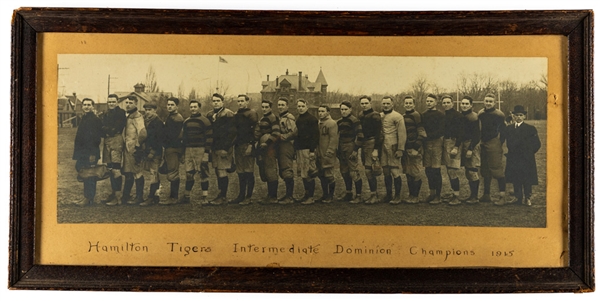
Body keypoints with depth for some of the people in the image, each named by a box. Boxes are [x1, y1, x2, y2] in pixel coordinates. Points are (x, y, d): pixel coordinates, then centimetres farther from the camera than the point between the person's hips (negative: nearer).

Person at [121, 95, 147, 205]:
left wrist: (138, 146, -18)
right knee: (127, 172, 15)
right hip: (127, 149, 10)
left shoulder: (137, 117, -14)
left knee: (137, 172, -3)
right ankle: (126, 196, 24)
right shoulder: (128, 116, 17)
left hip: (134, 149, -10)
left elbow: (142, 133, -25)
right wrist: (125, 146, 19)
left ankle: (139, 197, 4)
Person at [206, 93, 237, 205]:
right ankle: (221, 195, 20)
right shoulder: (209, 115, 16)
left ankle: (223, 197, -1)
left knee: (222, 172, -7)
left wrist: (225, 148, -19)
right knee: (218, 171, 11)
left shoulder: (228, 114, -7)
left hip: (223, 149, -7)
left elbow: (231, 132, -13)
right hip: (214, 148, 8)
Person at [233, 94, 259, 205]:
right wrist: (234, 143, 15)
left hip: (248, 146, -7)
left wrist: (250, 146, -19)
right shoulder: (237, 115, 18)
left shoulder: (251, 114, -5)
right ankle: (241, 195, 16)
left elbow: (255, 130, -13)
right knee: (240, 172, 9)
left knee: (248, 172, -5)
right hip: (238, 146, 8)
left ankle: (249, 197, 0)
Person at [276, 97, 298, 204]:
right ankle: (288, 194, 22)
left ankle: (290, 197, -3)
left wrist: (282, 137, -16)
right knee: (283, 172, 13)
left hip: (287, 147, -10)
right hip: (281, 148, 10)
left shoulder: (289, 118, -10)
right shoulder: (280, 118, 20)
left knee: (287, 173, -8)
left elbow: (294, 132, -22)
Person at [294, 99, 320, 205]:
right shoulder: (298, 120, 17)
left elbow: (315, 135, -13)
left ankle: (311, 197, 0)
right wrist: (296, 151, 18)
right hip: (299, 149, 8)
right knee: (303, 174, 10)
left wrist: (312, 150, -18)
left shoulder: (312, 119, -8)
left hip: (307, 149, -8)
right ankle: (306, 195, 18)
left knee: (308, 174, -6)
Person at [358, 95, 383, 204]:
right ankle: (374, 193, 20)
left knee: (368, 170, -12)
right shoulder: (360, 116, 14)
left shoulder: (374, 116, -9)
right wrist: (358, 146, 14)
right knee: (369, 170, 11)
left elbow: (378, 133, -12)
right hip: (363, 145, 8)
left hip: (371, 144, -8)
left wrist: (376, 149, -17)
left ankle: (374, 195, -6)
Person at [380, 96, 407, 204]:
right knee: (386, 172, 9)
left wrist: (400, 149, -14)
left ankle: (398, 196, 4)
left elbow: (402, 134, -9)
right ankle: (388, 194, 18)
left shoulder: (397, 116, -6)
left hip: (393, 147, -6)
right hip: (383, 148, 6)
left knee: (395, 171, -4)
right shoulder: (379, 116, 13)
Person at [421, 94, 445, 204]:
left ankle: (438, 196, 2)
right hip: (426, 144, 5)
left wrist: (428, 136, -17)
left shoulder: (440, 115, -2)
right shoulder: (423, 115, 15)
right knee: (428, 170, 7)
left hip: (436, 143, -5)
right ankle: (432, 192, 18)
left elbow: (441, 131, -10)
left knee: (436, 170, -4)